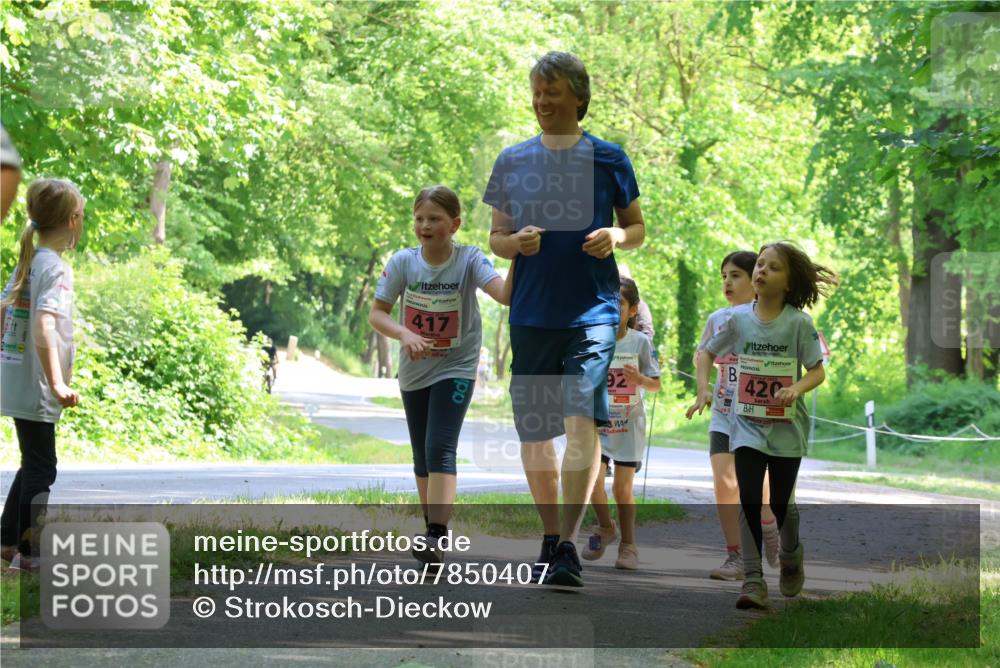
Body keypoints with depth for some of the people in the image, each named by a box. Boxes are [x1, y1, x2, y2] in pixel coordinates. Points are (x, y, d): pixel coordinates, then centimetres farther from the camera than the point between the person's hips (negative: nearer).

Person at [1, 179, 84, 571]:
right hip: (34, 387, -9)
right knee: (41, 468, 0)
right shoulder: (55, 267, -17)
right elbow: (43, 326, -29)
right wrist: (57, 383, -32)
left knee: (33, 463, 20)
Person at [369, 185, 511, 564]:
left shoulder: (469, 260, -16)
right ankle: (433, 529, 31)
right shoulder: (403, 262, -9)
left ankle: (436, 538, -28)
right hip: (414, 372, 4)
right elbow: (377, 313, -7)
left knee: (440, 450, -20)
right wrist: (404, 334, -26)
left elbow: (506, 295, -30)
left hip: (456, 369, -4)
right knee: (422, 458, 14)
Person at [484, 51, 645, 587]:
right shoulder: (513, 161, 9)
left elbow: (637, 227, 12)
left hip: (592, 310, -3)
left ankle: (569, 546, -20)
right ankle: (550, 538, 24)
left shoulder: (607, 158, 4)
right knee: (533, 431, 8)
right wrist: (516, 242, -8)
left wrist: (616, 236, -10)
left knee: (582, 419, -18)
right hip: (531, 314, 3)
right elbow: (496, 237, 14)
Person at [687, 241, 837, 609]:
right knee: (749, 502, -10)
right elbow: (707, 353, 12)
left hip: (787, 428, -1)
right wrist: (703, 389, -4)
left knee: (781, 504, 8)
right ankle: (753, 581, -9)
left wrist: (796, 388, -26)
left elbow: (817, 371, -6)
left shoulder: (799, 323, -9)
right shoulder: (737, 318, -2)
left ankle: (791, 554, 41)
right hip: (747, 426, 1)